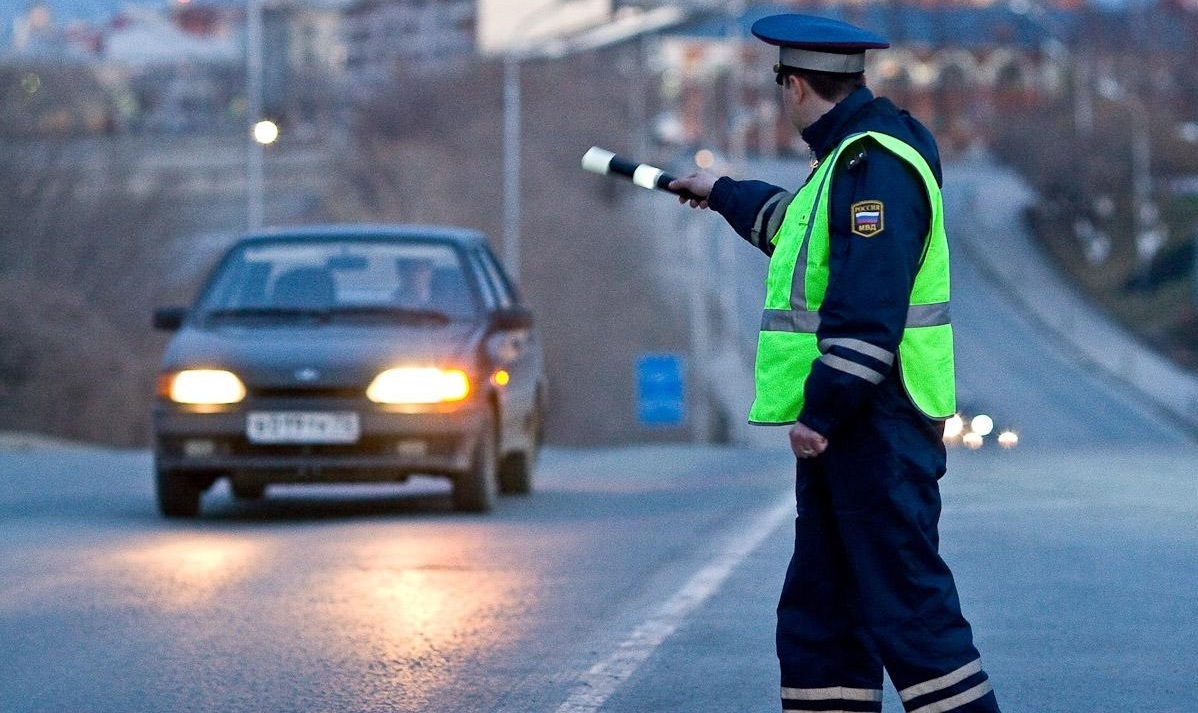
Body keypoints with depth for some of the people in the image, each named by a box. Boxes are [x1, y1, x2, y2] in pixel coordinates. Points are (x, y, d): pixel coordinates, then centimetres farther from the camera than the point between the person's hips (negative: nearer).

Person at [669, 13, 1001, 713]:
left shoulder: (876, 165, -16)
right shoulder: (847, 158, 17)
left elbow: (869, 308, -25)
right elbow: (798, 223, 41)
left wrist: (821, 410, -25)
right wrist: (724, 194, 56)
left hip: (878, 426, -11)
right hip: (844, 426, 11)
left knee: (907, 603, -13)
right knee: (820, 611, 13)